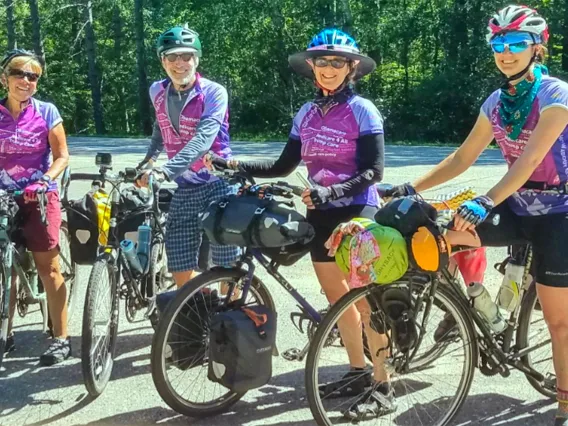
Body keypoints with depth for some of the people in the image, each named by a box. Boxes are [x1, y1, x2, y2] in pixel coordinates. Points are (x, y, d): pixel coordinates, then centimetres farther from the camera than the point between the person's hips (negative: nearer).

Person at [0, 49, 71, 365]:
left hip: (39, 197, -3)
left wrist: (44, 181, -19)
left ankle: (62, 339, 5)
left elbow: (62, 156, -3)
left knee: (48, 268, -1)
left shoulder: (46, 112, -2)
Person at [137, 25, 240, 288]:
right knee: (181, 272, 2)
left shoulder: (214, 93, -13)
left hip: (217, 185, -5)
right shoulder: (157, 92, 4)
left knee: (227, 269, -3)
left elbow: (203, 140, -28)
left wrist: (167, 170, -39)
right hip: (184, 189, 5)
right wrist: (149, 159, 14)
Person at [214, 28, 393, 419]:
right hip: (320, 214, 6)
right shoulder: (307, 113, 9)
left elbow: (373, 172, -14)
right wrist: (234, 164, -1)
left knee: (365, 303, -3)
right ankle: (358, 372, 27)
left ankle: (383, 388, 6)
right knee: (337, 298, 13)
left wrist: (331, 192, -29)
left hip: (357, 213, -6)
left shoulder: (363, 111, -8)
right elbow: (284, 166, 9)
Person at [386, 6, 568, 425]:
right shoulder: (496, 102, 5)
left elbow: (530, 158, -27)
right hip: (516, 206, 6)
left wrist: (485, 202, -38)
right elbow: (462, 158, 7)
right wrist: (411, 188, -1)